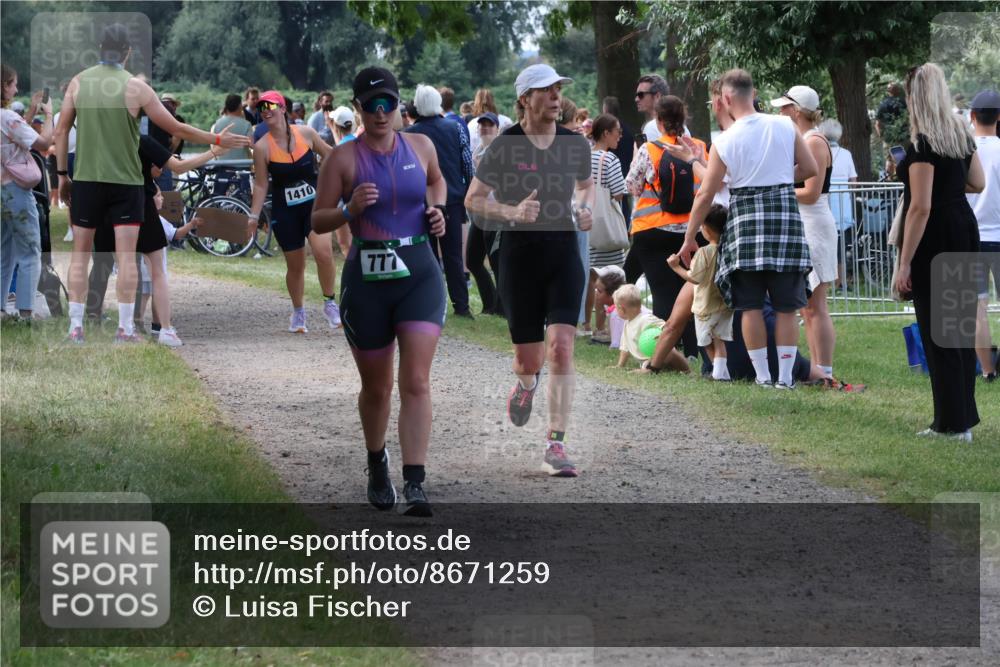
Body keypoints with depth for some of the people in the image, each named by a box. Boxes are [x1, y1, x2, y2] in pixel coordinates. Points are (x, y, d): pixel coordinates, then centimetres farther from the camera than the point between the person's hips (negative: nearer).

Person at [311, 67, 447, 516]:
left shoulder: (420, 146, 5)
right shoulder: (343, 158, -4)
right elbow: (318, 221, -1)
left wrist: (437, 209, 8)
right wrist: (350, 210, -20)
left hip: (420, 276, 1)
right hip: (367, 281, -1)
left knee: (416, 383, -13)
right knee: (376, 389, 12)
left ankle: (415, 487, -17)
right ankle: (376, 465, 39)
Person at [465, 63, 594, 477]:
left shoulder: (575, 145, 3)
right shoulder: (504, 146, -7)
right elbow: (472, 200, -3)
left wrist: (585, 209, 1)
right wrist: (511, 211, -20)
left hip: (564, 252, 2)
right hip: (519, 253, -2)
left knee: (561, 346, -14)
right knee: (529, 359, 3)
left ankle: (556, 447, -12)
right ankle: (525, 385, 44)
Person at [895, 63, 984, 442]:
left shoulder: (923, 144, -17)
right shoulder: (962, 134, 7)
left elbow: (921, 207, -20)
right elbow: (977, 183, 19)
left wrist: (904, 263, -18)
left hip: (934, 240, -8)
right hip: (965, 230, 8)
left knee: (937, 330, -2)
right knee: (962, 327, 13)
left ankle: (952, 424, 0)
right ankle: (965, 415, 20)